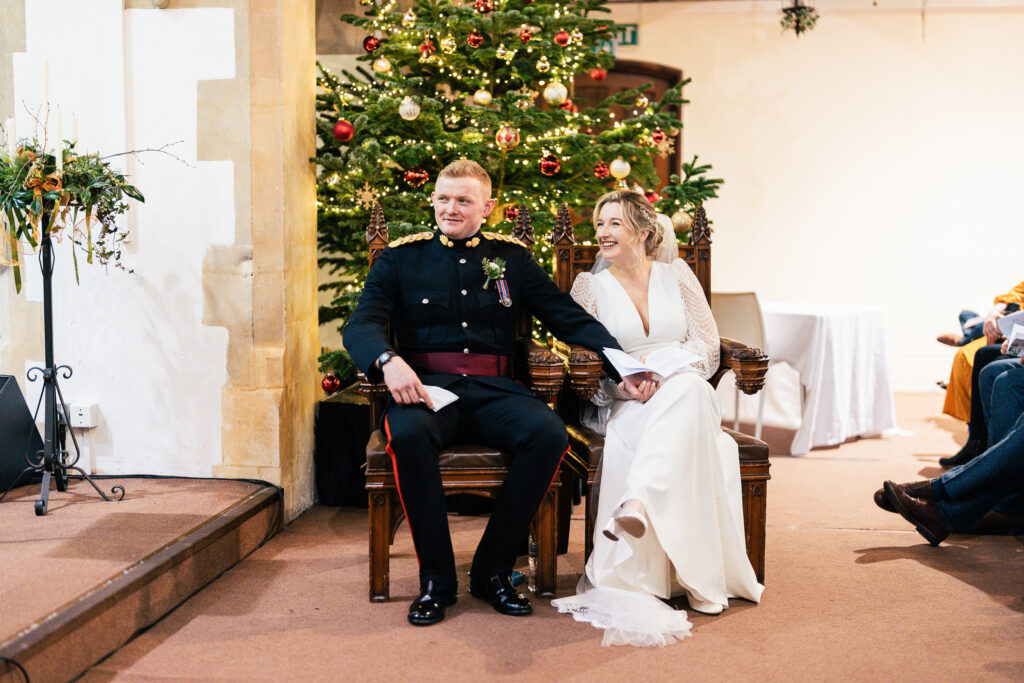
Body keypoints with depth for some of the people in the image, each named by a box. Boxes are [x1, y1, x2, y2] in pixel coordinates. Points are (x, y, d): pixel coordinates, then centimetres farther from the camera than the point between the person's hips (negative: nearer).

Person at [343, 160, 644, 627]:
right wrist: (388, 361, -22)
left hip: (494, 390, 2)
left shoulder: (512, 257, 17)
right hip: (427, 385, -1)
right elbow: (360, 325, 2)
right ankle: (436, 578, -15)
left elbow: (570, 317, 12)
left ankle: (492, 570, -10)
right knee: (409, 434, -36)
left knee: (550, 434, -29)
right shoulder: (400, 258, 13)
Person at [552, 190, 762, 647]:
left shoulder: (675, 274, 14)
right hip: (625, 403, 0)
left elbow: (706, 344, 6)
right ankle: (697, 578, -47)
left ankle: (636, 504, -57)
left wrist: (663, 368, -14)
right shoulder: (589, 285, 13)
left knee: (686, 388, -39)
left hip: (687, 389, 1)